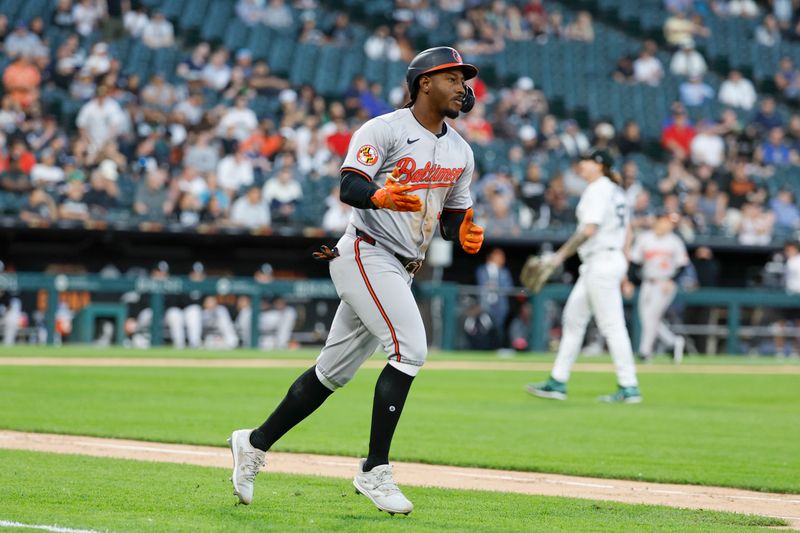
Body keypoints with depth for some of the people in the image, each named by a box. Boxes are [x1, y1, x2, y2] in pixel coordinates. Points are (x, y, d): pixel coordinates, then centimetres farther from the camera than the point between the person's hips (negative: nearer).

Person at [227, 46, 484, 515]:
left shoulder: (461, 151, 15)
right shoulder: (384, 129, -9)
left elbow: (454, 213, 21)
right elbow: (350, 184, -20)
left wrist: (465, 234, -3)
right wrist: (378, 196, -42)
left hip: (401, 271, 8)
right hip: (366, 255, -8)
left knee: (335, 371, 11)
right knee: (410, 349, -21)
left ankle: (256, 443, 24)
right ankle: (375, 471, -17)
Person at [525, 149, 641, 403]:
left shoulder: (598, 189, -12)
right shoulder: (615, 190, 17)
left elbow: (589, 230, -22)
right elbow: (626, 228, 20)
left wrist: (561, 255, -17)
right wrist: (622, 265, 21)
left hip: (601, 263, -10)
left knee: (612, 326, -8)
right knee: (573, 317, 11)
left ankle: (629, 387, -7)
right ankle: (558, 382, 13)